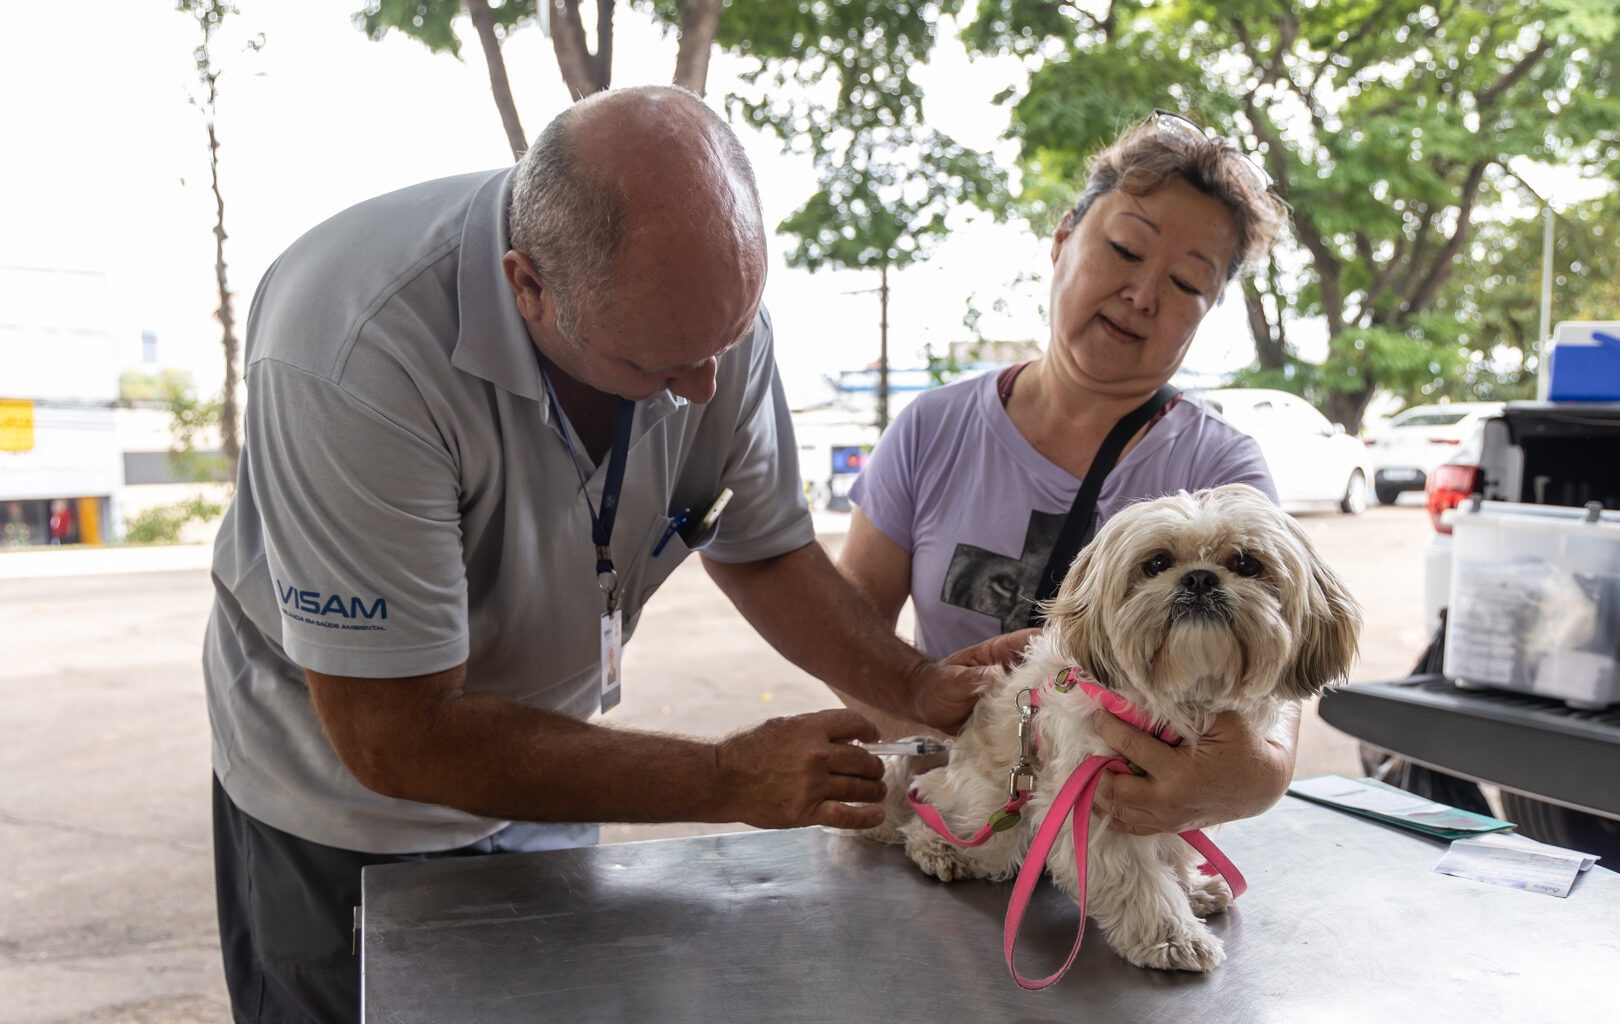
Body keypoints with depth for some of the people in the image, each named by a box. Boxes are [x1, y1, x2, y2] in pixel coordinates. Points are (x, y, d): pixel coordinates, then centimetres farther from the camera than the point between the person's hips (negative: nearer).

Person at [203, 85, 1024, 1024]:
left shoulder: (710, 300, -20)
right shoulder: (354, 355, -37)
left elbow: (763, 550, -5)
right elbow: (395, 740, -32)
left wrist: (916, 687, -22)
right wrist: (728, 780, -31)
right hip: (350, 800, -4)